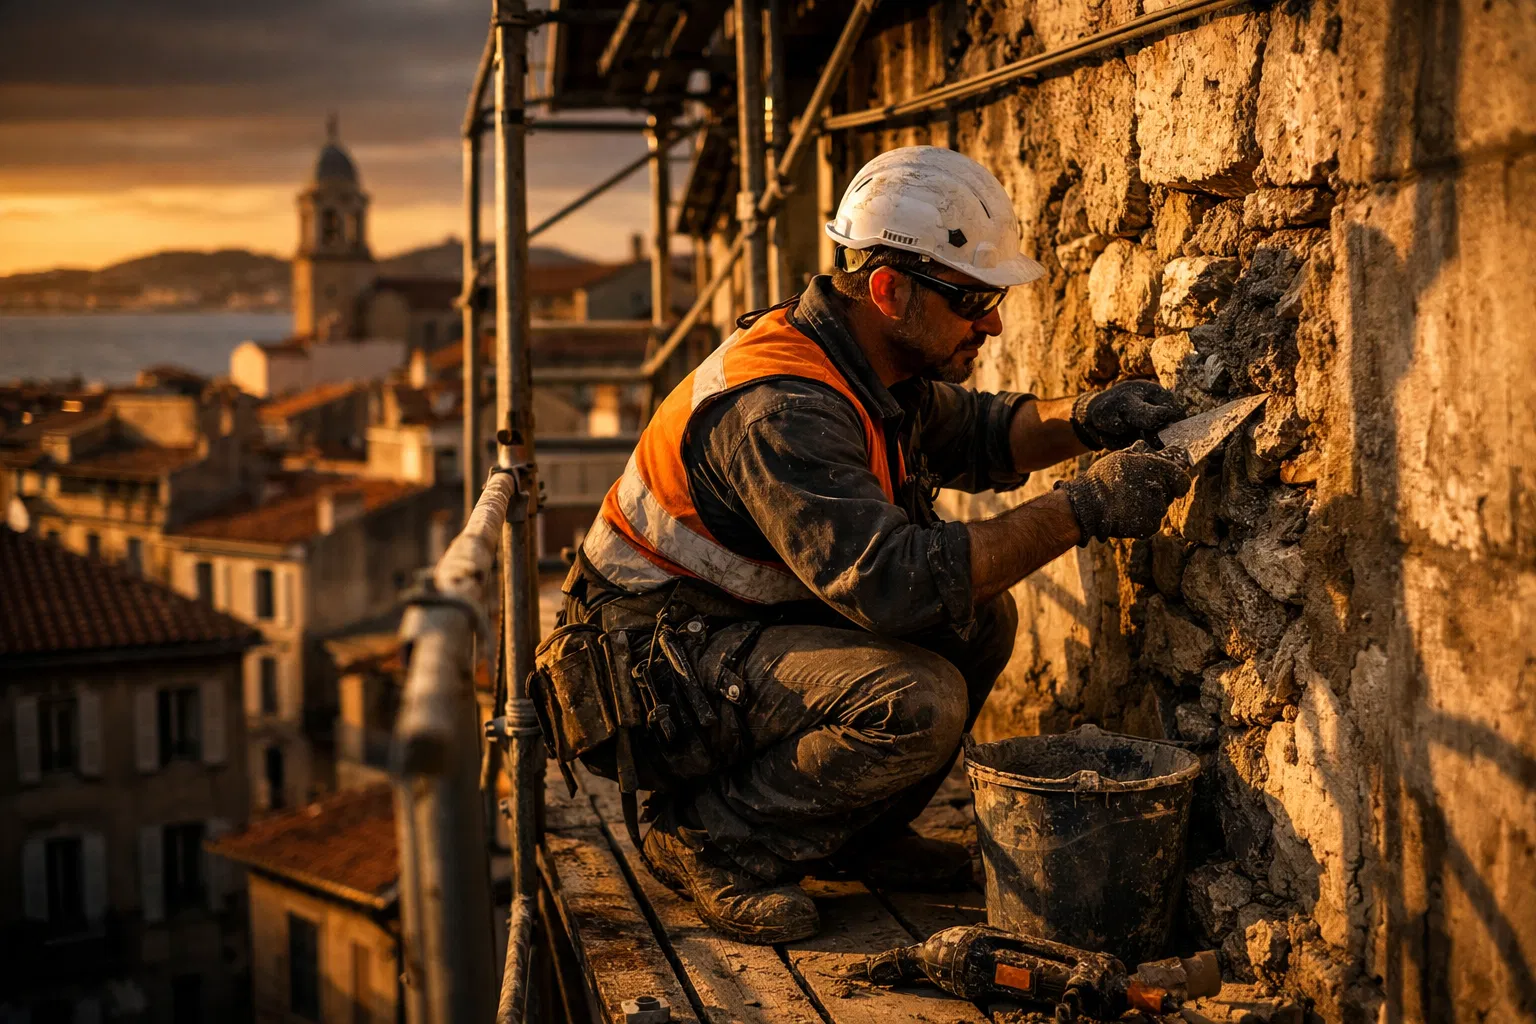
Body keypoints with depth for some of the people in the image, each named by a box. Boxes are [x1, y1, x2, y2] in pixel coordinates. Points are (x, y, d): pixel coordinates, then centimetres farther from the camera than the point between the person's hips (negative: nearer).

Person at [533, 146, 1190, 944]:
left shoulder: (863, 360, 2)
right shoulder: (778, 410, -29)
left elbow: (975, 433, 17)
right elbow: (895, 581, -37)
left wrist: (1084, 421, -5)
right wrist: (1082, 508, -34)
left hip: (747, 629, 10)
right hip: (656, 677, -10)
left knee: (981, 618, 1)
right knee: (915, 698, -28)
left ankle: (860, 834, 12)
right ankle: (708, 840, -9)